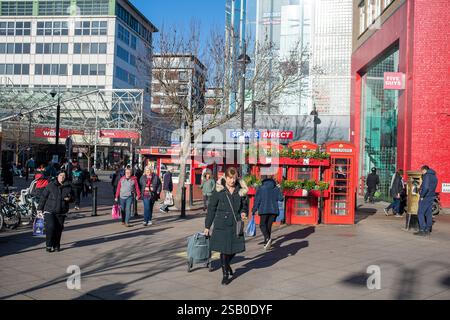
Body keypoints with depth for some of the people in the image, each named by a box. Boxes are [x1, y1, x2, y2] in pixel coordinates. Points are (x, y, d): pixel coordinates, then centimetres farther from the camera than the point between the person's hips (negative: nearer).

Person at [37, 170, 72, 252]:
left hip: (61, 212, 3)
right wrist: (40, 208, 1)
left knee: (59, 229, 5)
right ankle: (49, 245, 0)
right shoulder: (51, 185, -1)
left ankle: (56, 245, 19)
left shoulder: (68, 187, 6)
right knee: (50, 227, -13)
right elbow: (43, 197, 2)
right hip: (50, 211, -3)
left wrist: (69, 198, -6)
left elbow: (72, 197, 18)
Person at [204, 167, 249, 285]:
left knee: (236, 247, 7)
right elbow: (211, 208, 1)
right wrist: (207, 226, 3)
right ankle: (225, 274, 19)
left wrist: (244, 213, -9)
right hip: (222, 224, -2)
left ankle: (227, 264, 40)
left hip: (236, 224, 2)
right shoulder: (218, 190, -4)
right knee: (224, 249, 0)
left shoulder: (241, 190, 2)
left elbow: (245, 205, 15)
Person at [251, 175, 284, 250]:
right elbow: (281, 198, -1)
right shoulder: (276, 188, 7)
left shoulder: (261, 188, 2)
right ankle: (266, 243, 13)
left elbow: (257, 200, -1)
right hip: (274, 210, 3)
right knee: (269, 225, 13)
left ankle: (267, 238, -18)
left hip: (264, 210, -3)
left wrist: (254, 210, 3)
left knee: (262, 225, 7)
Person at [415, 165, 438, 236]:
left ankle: (422, 230, -10)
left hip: (425, 197, -9)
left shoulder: (427, 175, -13)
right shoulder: (434, 176, 15)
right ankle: (428, 230, 14)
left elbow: (425, 187, -24)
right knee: (428, 214, 11)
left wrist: (422, 195, -15)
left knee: (420, 213, -5)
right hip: (432, 197, 9)